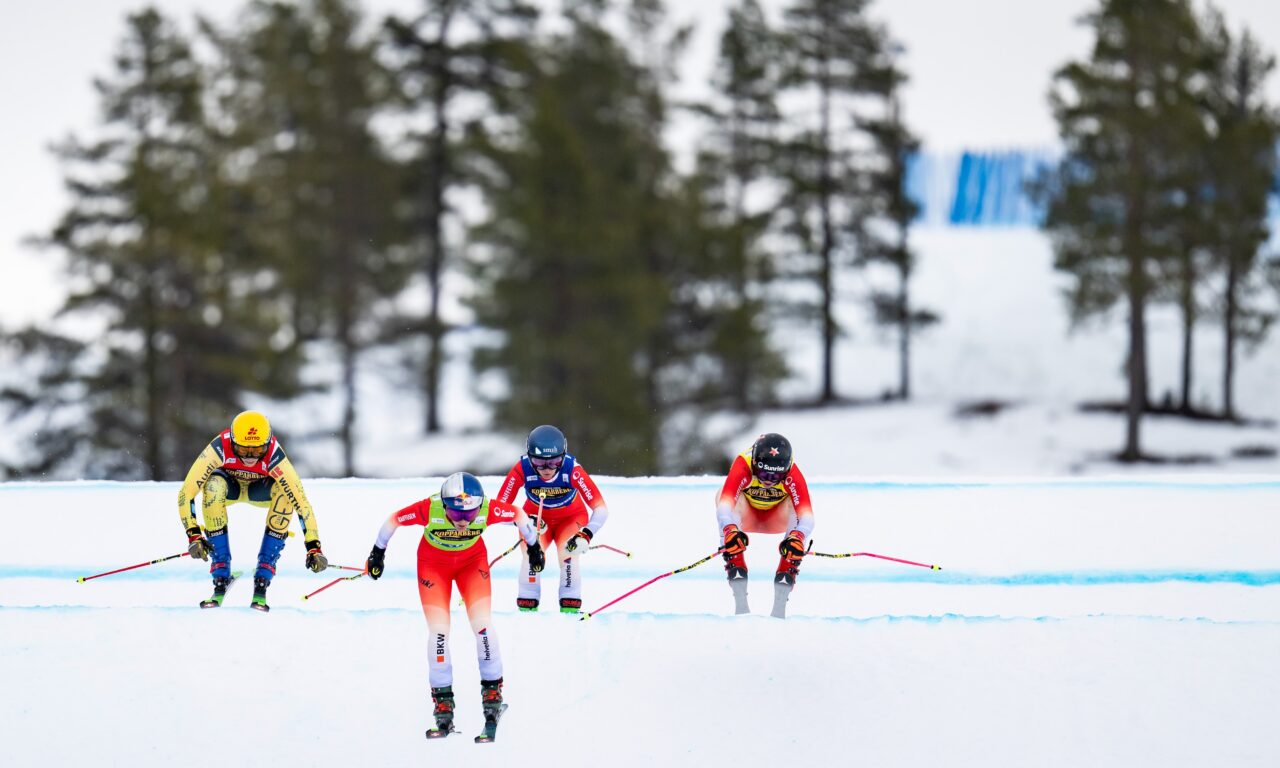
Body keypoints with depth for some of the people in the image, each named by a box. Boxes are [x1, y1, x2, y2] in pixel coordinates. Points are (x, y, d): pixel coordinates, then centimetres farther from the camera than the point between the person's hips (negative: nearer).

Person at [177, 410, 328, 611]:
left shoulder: (274, 456, -36)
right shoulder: (221, 448, -36)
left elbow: (301, 502, -36)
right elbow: (186, 493, -34)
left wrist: (313, 547, -42)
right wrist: (193, 535, -42)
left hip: (260, 489, 0)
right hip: (229, 485, 0)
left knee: (286, 492, -33)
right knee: (213, 486, -35)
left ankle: (261, 584, -24)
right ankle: (220, 577, -25)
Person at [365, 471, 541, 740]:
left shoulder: (488, 509, -33)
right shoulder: (429, 509, -36)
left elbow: (518, 515, -12)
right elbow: (393, 521, -17)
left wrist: (534, 546, 5)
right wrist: (378, 552, -1)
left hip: (473, 560, 1)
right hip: (433, 564, -1)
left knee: (482, 624, -11)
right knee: (439, 630, -9)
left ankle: (492, 692, 4)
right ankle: (443, 705, -1)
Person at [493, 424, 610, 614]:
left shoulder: (572, 469, -35)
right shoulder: (522, 469, -31)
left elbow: (601, 509, -34)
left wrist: (586, 535, -48)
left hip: (570, 518, -1)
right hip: (535, 518, 1)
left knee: (568, 554, -26)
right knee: (531, 554, -24)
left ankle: (570, 609, -14)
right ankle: (526, 608, -9)